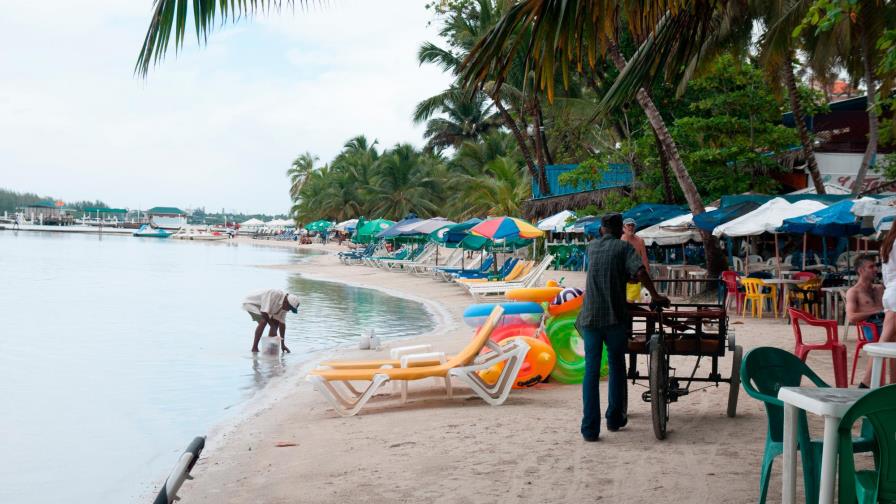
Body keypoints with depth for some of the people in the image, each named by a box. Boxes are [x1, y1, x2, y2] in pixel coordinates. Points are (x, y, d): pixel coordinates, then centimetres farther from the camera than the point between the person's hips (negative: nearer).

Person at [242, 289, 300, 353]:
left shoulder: (284, 305, -10)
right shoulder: (274, 294, -35)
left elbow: (282, 323, -6)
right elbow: (264, 313, -36)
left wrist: (283, 344, -6)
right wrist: (273, 328, -28)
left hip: (259, 305, 8)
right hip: (250, 303, -8)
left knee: (276, 322, 3)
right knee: (263, 321, -27)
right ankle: (254, 348, -20)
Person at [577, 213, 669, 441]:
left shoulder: (592, 247, 13)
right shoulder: (624, 247, 1)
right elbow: (640, 271, -16)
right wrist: (655, 295, -5)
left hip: (590, 317, 2)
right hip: (615, 317, -2)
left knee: (591, 371, 3)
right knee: (616, 367, 16)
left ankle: (590, 428, -2)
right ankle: (615, 418, 25)